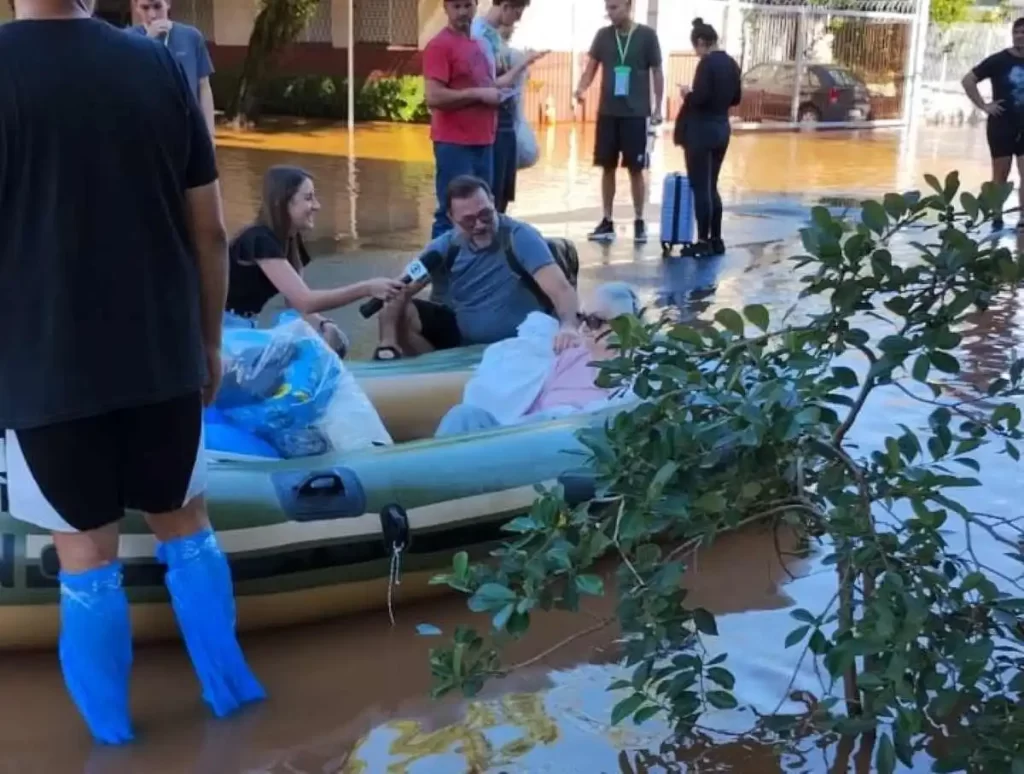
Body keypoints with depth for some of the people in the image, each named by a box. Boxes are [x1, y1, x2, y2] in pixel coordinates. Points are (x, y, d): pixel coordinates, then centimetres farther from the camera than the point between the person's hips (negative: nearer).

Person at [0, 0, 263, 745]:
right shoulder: (161, 66, -3)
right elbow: (210, 231, 1)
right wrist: (209, 341, 13)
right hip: (163, 356, 3)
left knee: (87, 554, 10)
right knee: (186, 528, 19)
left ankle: (111, 728, 24)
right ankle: (232, 687, 29)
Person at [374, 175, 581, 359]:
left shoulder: (520, 237, -19)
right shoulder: (444, 247, -4)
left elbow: (560, 288, -32)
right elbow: (401, 289, -10)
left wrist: (568, 326, -55)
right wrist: (390, 341, -29)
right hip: (459, 336, 2)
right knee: (394, 307, -14)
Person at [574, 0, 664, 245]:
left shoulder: (647, 35, -2)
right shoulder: (603, 35, 4)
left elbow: (657, 72, 2)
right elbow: (591, 68, 4)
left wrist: (658, 108, 0)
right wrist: (582, 88, -16)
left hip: (636, 113, -3)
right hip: (607, 112, 3)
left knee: (636, 169, 1)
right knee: (608, 167, 6)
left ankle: (639, 222, 13)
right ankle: (607, 222, 15)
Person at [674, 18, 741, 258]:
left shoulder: (706, 63, -15)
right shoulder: (731, 63, 9)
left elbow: (700, 98, -22)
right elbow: (735, 98, 15)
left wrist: (687, 94, -3)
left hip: (701, 131, -8)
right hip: (722, 129, 8)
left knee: (700, 188, -2)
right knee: (711, 187, 15)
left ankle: (703, 242, 0)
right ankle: (715, 240, 17)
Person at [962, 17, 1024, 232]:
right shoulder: (999, 60, -7)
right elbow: (968, 80, -6)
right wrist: (983, 106, -10)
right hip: (1001, 126, -3)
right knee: (1000, 175, 5)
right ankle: (997, 218, 16)